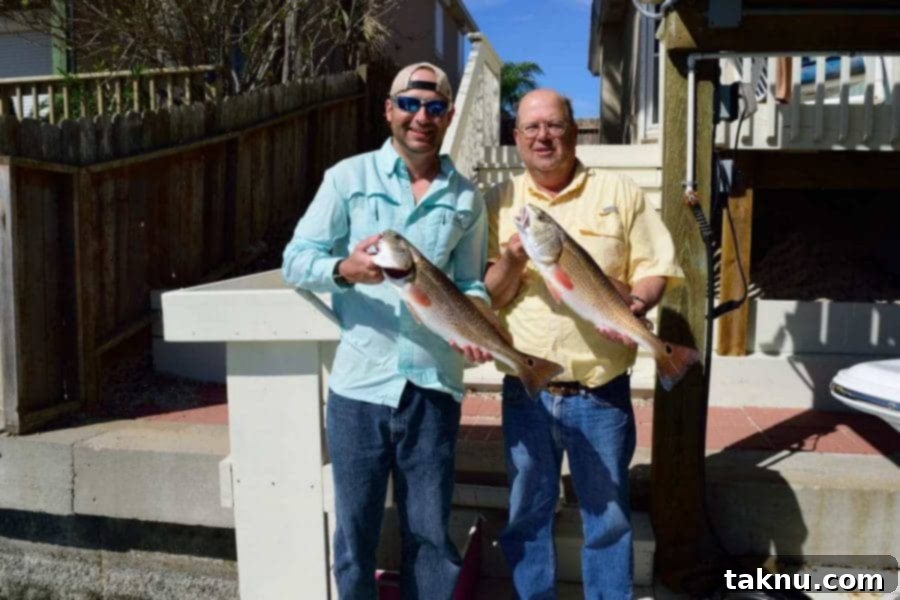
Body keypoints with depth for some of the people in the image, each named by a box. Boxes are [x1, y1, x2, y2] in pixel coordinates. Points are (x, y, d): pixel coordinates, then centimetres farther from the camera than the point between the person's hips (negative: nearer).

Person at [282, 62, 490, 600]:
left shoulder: (466, 198, 8)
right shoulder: (349, 177, 1)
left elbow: (470, 283, 10)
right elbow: (295, 261, -2)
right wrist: (345, 269, -23)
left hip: (433, 386, 2)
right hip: (360, 383, -1)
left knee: (430, 531, 14)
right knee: (355, 530, 12)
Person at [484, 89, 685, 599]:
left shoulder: (621, 193, 1)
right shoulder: (499, 203, 4)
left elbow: (653, 269, 1)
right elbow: (485, 298, 3)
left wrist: (638, 300, -20)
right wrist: (512, 260, -17)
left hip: (602, 393, -1)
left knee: (609, 515, 13)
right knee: (528, 514, 16)